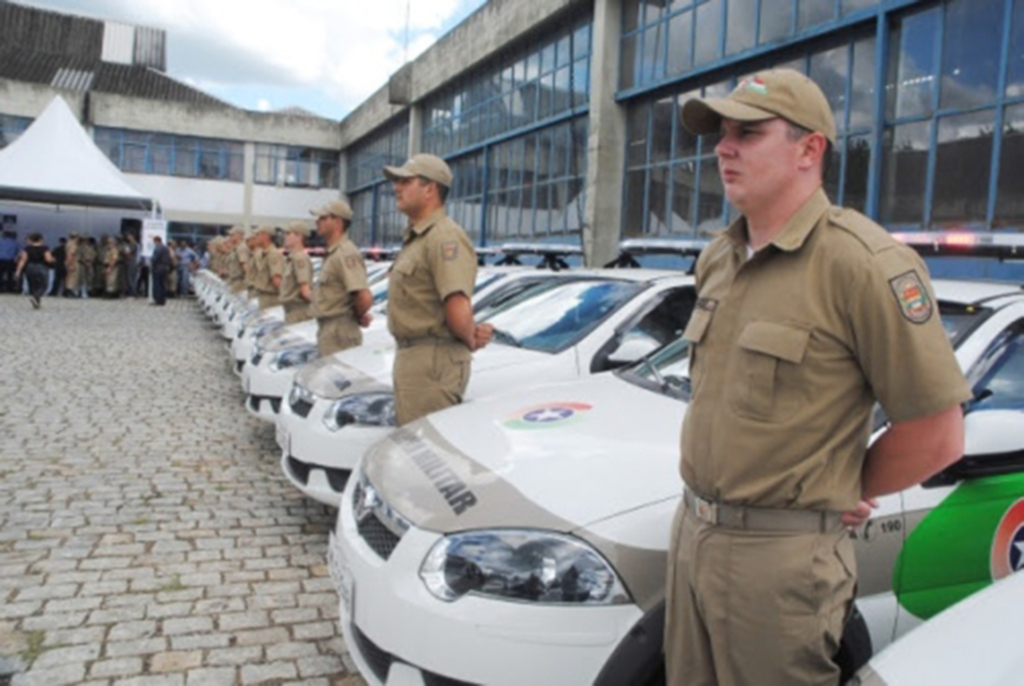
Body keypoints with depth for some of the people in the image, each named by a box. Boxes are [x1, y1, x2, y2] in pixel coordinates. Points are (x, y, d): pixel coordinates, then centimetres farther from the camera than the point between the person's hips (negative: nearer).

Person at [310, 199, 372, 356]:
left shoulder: (346, 254, -19)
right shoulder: (332, 253, 14)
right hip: (327, 330, 10)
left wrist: (358, 317, -10)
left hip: (339, 333, -10)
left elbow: (365, 298, -29)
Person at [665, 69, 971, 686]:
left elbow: (938, 435, -15)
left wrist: (841, 494, -2)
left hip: (780, 557, -7)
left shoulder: (861, 262, -17)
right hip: (693, 532, 8)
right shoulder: (718, 261, 8)